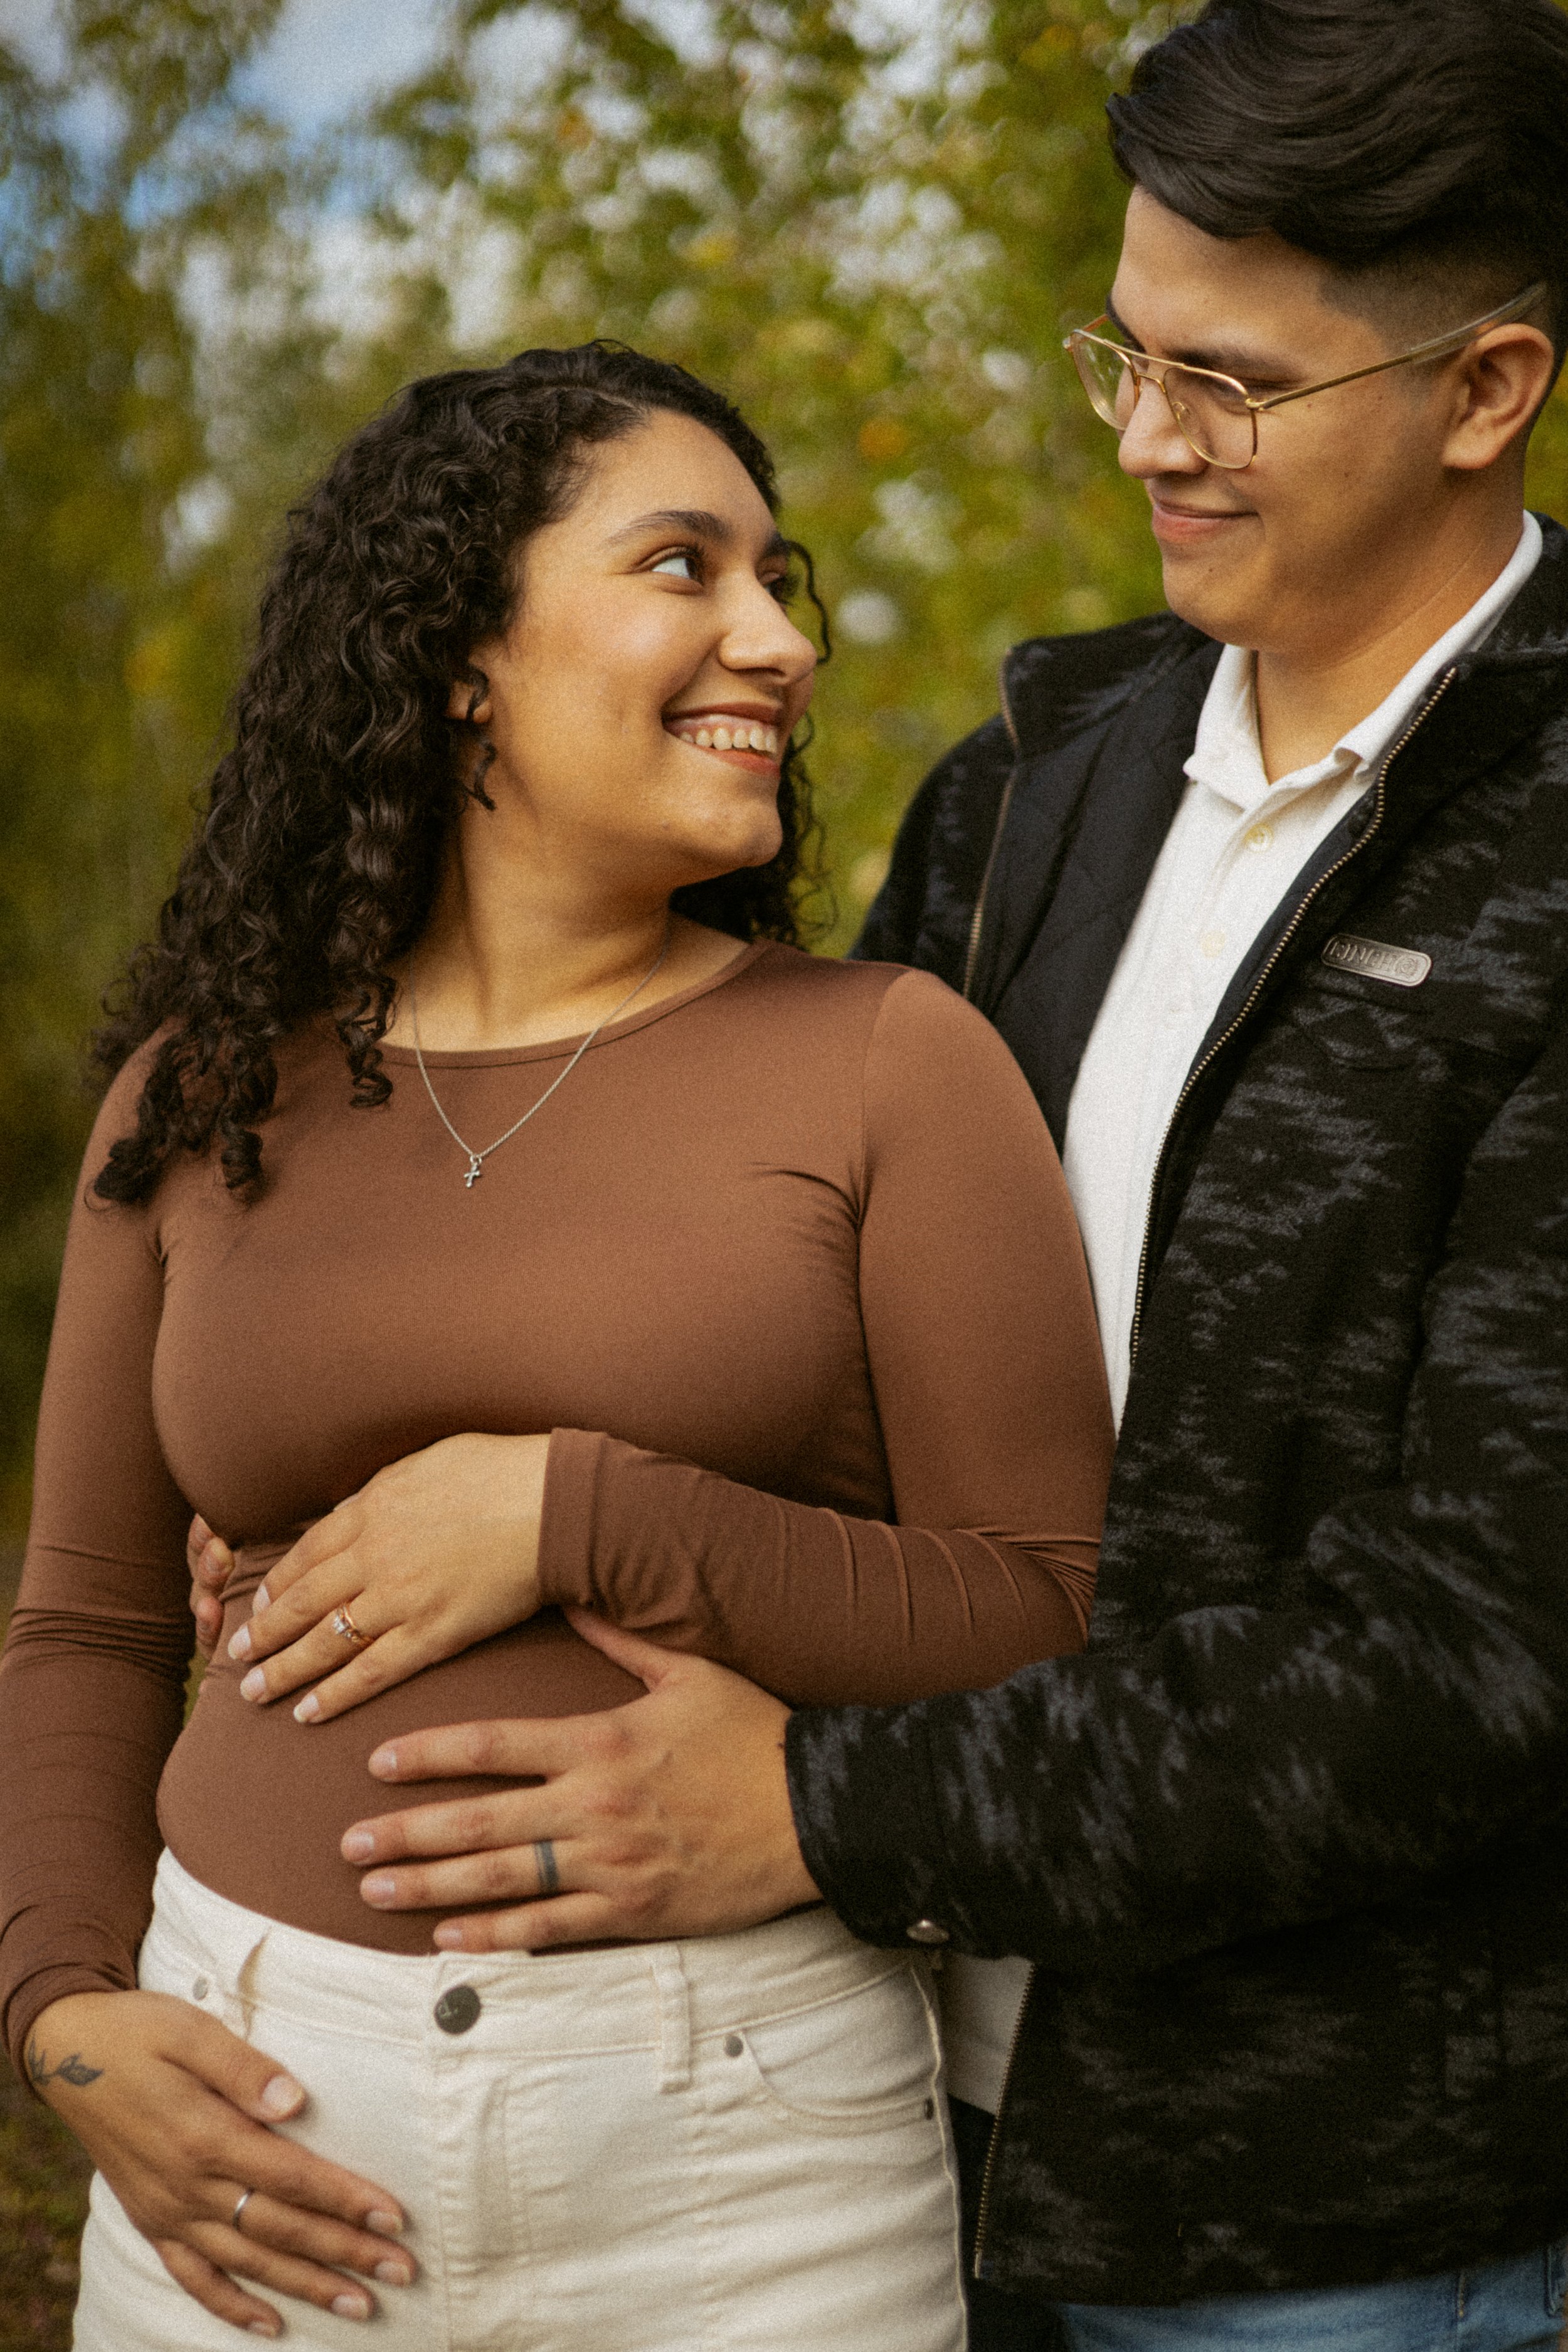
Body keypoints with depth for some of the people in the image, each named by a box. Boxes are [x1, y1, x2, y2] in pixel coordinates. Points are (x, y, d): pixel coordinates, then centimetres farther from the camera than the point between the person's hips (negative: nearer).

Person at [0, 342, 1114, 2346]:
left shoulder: (891, 1065, -5)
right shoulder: (201, 1095, 4)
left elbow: (1058, 1634, -8)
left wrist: (583, 1520, -16)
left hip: (735, 2155, -2)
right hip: (262, 2124, 3)